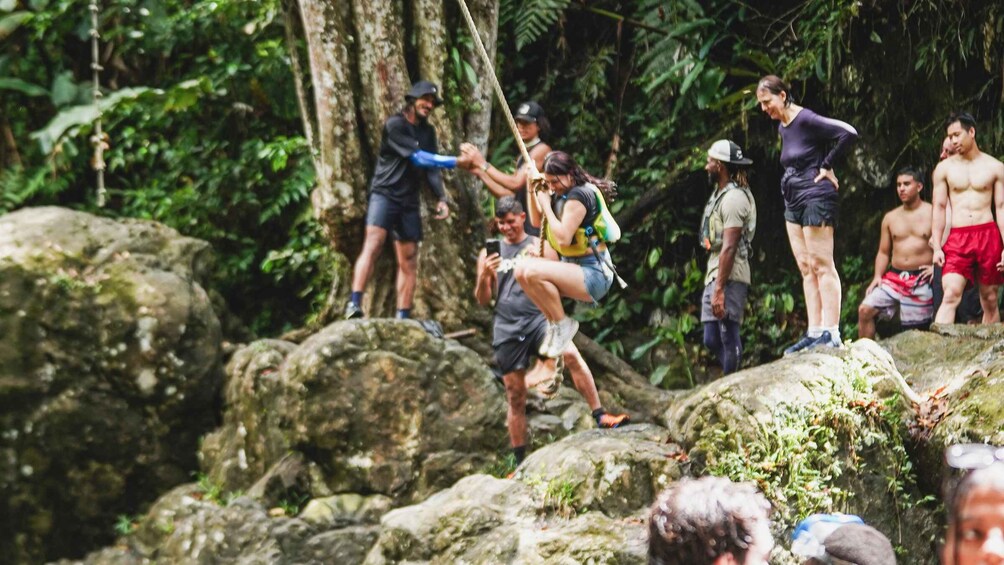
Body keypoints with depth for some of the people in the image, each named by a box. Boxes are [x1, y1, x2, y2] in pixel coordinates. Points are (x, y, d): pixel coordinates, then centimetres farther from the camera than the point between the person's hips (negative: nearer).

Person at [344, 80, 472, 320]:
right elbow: (418, 158, -17)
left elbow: (431, 167, 10)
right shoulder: (395, 125, -10)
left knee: (409, 261, 5)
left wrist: (441, 198, -6)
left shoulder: (427, 131, 14)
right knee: (373, 244, -24)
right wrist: (456, 161, -19)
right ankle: (354, 304, -34)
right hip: (384, 193, -7)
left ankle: (403, 318, 9)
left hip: (409, 201, 7)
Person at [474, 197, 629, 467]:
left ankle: (600, 416, -30)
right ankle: (520, 463, 11)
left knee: (571, 354, -31)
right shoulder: (489, 253, 14)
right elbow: (482, 300, 11)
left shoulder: (539, 246, 10)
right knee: (516, 398, 3)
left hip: (538, 319, -1)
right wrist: (484, 276, -10)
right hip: (507, 330, 2)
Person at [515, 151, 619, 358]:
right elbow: (536, 222, 23)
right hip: (574, 267, 10)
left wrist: (546, 205, -14)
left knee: (533, 272, -28)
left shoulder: (579, 195, -17)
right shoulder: (561, 194, 11)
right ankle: (554, 322, 4)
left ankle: (562, 323, -9)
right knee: (522, 271, -2)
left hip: (593, 275, -10)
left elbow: (563, 238, -24)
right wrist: (533, 190, 9)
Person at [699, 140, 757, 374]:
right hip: (714, 275, 11)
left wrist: (719, 290, -24)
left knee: (728, 338, -8)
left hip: (729, 279, -11)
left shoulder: (733, 198, -13)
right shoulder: (720, 194, 19)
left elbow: (729, 248, -20)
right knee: (712, 340, 9)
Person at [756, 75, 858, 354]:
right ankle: (815, 332, 9)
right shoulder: (782, 127, 14)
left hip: (815, 196, -10)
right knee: (806, 269, 8)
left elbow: (849, 133, -22)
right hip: (793, 201, 10)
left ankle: (831, 333, -10)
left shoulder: (806, 120, -14)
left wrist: (827, 166, -14)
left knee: (821, 266, -9)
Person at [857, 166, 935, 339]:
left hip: (921, 281, -4)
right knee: (865, 310, -15)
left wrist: (936, 266, -14)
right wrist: (877, 276, 1)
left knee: (917, 329, -2)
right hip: (894, 277, 4)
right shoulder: (890, 218, 13)